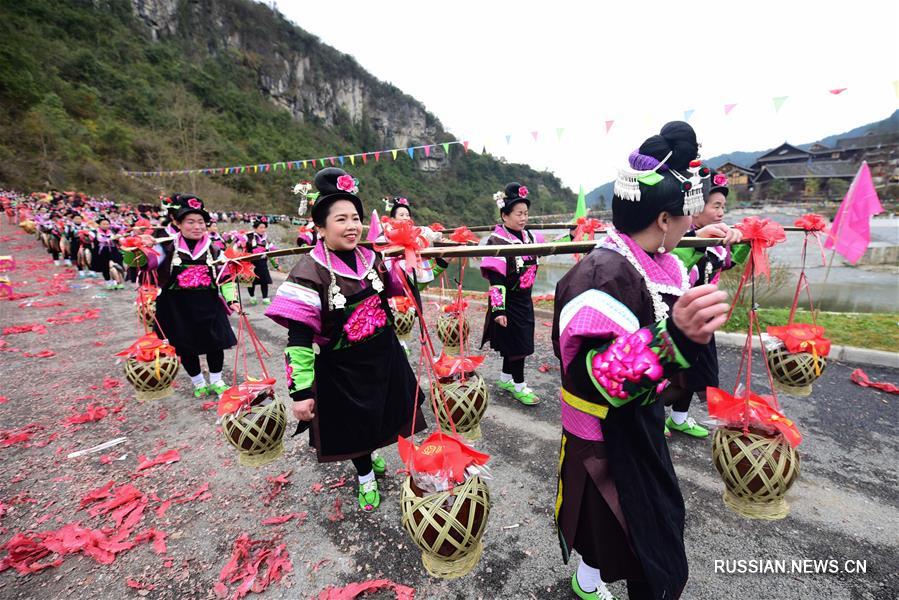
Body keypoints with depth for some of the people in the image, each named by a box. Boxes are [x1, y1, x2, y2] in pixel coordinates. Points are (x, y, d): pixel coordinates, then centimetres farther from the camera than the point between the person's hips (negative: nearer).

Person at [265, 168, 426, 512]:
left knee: (381, 413, 22)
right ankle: (366, 477, 43)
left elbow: (395, 287, 17)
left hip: (384, 354, 5)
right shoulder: (311, 272, -19)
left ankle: (371, 454, 56)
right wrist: (301, 391, -23)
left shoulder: (371, 259, -3)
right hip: (342, 367, -5)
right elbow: (299, 338, -21)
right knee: (353, 422, 15)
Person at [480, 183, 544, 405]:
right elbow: (496, 280, -21)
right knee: (517, 343, 1)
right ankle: (518, 386, 18)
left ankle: (505, 378, 36)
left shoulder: (529, 236, 5)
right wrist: (498, 309, -24)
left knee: (513, 342, 18)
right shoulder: (497, 241, -18)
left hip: (524, 299, 7)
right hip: (508, 302, -7)